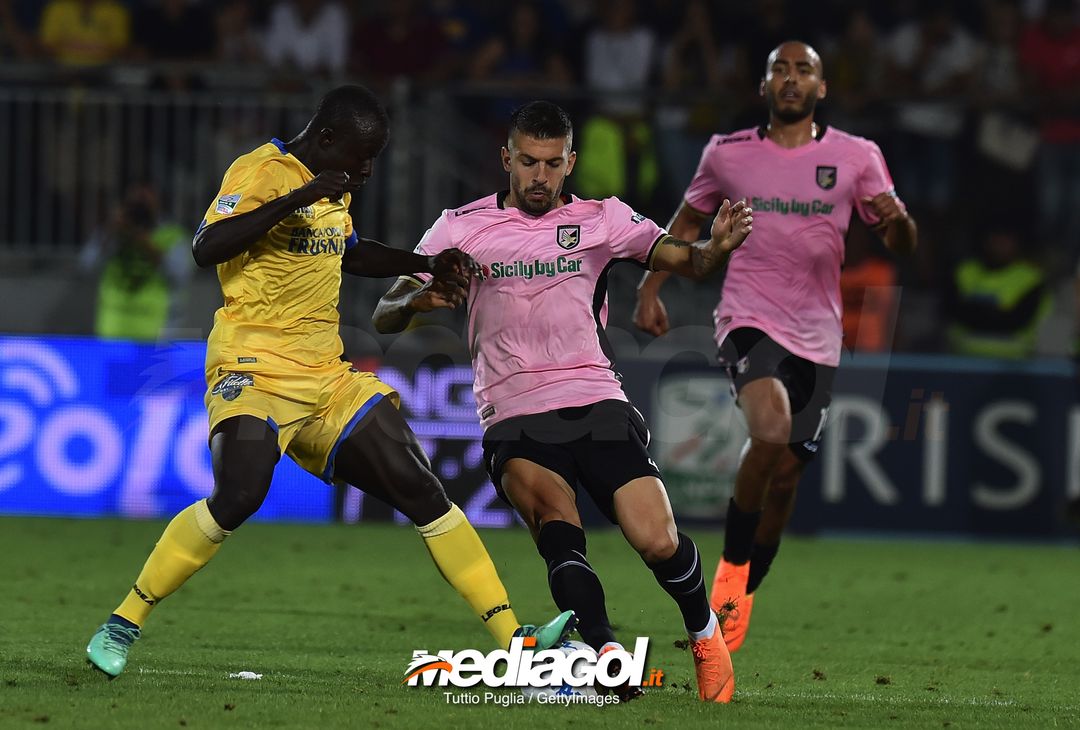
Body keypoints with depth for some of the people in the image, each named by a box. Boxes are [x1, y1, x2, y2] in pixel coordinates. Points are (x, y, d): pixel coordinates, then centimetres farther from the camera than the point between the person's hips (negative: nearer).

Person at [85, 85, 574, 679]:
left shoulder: (332, 188, 16)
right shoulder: (260, 172, -11)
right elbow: (206, 247, -27)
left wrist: (426, 267, 24)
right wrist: (297, 199, -29)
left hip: (327, 379, 8)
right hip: (255, 371, -8)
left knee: (423, 492, 1)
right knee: (237, 498, -29)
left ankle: (514, 640, 4)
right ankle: (122, 625, -13)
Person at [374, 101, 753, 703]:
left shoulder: (601, 220, 9)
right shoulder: (462, 228, 7)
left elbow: (684, 259, 0)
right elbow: (385, 317, 5)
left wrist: (717, 248, -24)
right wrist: (413, 300, -19)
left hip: (599, 407, 1)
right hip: (515, 421, -1)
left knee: (658, 543, -13)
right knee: (556, 519, -31)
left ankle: (706, 635, 17)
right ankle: (608, 655, -39)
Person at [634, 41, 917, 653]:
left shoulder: (856, 157, 2)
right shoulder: (728, 154, 3)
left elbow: (903, 245, 3)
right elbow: (689, 219, 20)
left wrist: (896, 219, -20)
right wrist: (651, 288, 12)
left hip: (818, 337, 2)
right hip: (749, 320, -2)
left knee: (786, 474, 4)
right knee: (772, 430, -30)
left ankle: (742, 599, 25)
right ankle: (731, 566, -13)